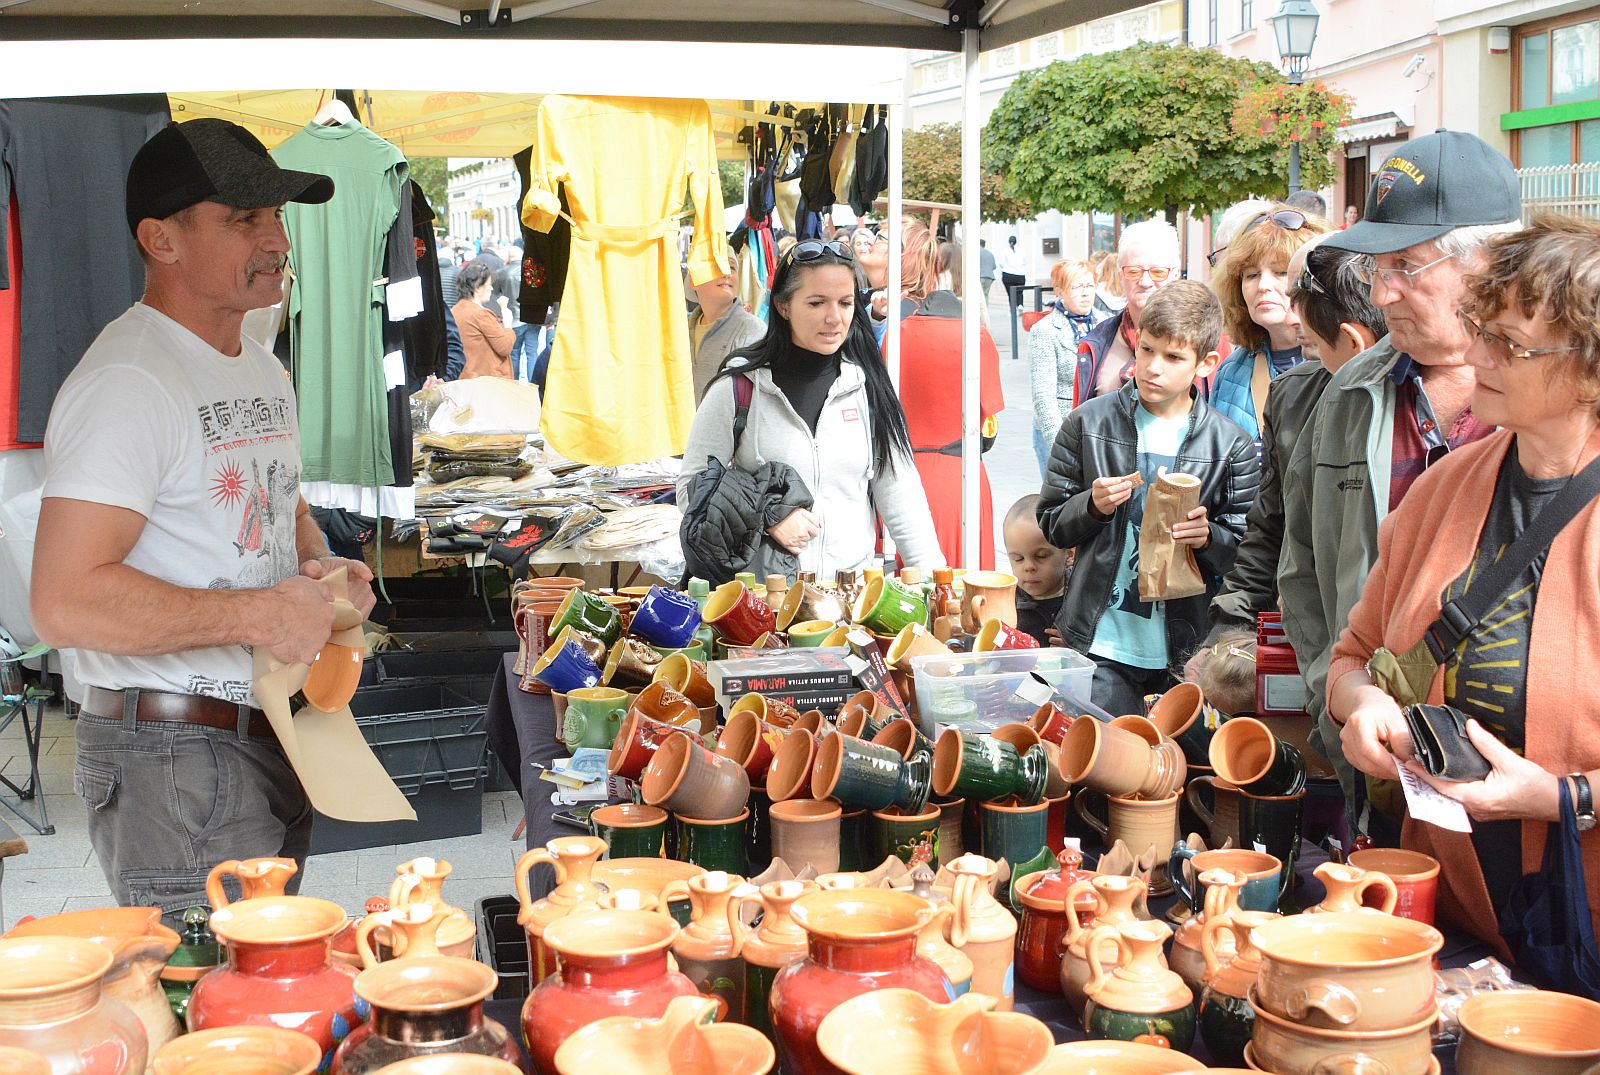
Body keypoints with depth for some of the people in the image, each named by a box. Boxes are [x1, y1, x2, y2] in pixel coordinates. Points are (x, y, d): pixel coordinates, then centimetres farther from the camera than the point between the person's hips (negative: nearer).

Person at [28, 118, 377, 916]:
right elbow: (65, 603, -26)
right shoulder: (126, 383, -17)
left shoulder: (264, 371, 13)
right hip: (176, 763, -9)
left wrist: (323, 571, 6)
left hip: (274, 750, 9)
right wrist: (260, 615, -22)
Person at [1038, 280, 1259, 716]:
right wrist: (1092, 506, -12)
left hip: (1186, 651, 0)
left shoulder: (1231, 446, 1)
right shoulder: (1089, 422, 3)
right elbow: (1051, 524, 7)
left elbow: (1244, 553, 5)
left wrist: (1208, 537, -15)